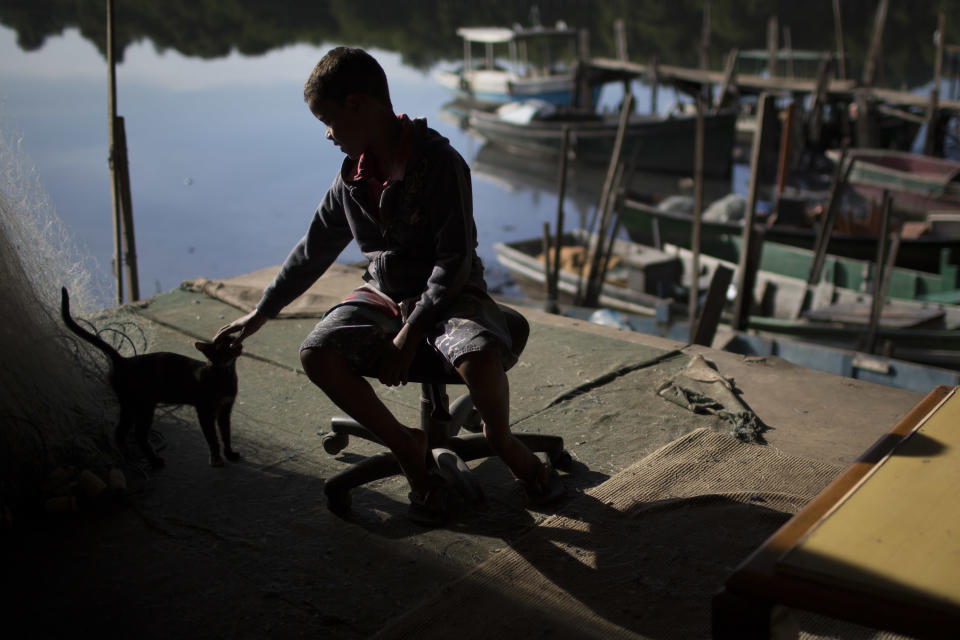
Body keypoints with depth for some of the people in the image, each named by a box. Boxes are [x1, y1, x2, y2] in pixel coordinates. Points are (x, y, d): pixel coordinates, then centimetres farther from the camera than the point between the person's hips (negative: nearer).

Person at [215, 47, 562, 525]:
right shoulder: (352, 177, 3)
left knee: (481, 359, -37)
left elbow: (455, 259, -20)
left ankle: (501, 439, 0)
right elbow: (314, 251, 15)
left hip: (448, 294, -5)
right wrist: (261, 314, 20)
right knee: (317, 354, -22)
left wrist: (410, 334, -24)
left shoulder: (439, 162, -17)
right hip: (382, 295, 6)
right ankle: (407, 448, -5)